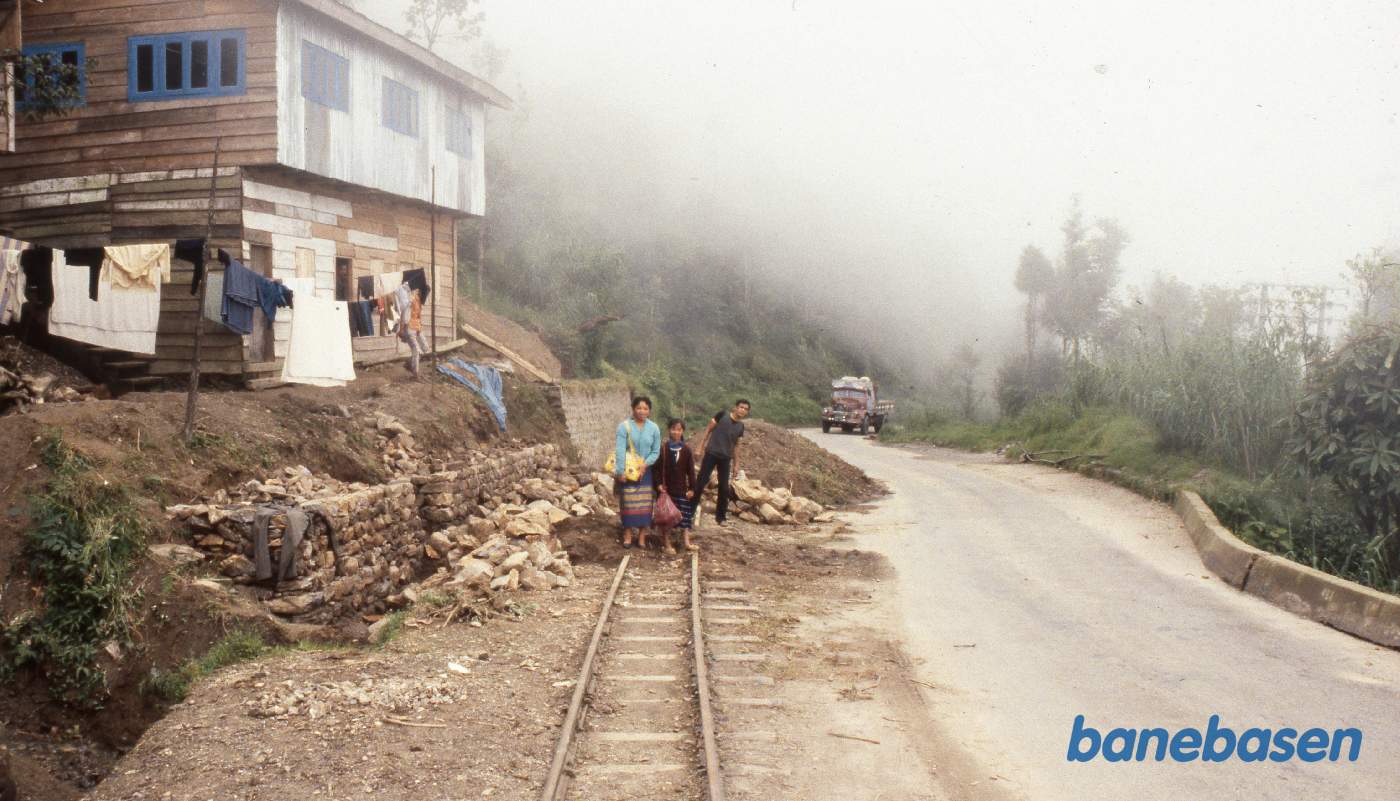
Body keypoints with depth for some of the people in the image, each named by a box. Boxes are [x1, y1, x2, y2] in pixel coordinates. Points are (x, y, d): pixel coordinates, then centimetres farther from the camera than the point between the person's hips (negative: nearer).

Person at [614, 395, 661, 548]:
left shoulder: (654, 428, -3)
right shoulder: (624, 426, -12)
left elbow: (656, 452, 0)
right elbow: (620, 451, -16)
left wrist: (644, 464, -14)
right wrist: (620, 472, -21)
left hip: (645, 471, 3)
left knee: (645, 504, 5)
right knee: (628, 503, 2)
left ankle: (642, 537, 11)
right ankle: (628, 535, 10)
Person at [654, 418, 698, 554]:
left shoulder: (686, 450, -1)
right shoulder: (663, 449, -6)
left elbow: (691, 470, 1)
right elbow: (658, 469, -3)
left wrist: (692, 488, -1)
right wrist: (659, 484, -13)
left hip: (682, 489, 2)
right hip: (667, 488, -2)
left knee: (685, 515, 7)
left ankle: (687, 542, 15)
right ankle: (666, 543, 13)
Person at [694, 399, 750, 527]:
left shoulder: (740, 426, 8)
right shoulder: (722, 415, -5)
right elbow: (708, 429, -2)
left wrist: (736, 463, 15)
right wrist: (701, 446, -8)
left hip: (726, 458, 4)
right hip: (711, 454, -4)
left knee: (724, 488, 5)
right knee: (700, 482, -5)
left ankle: (720, 517, 16)